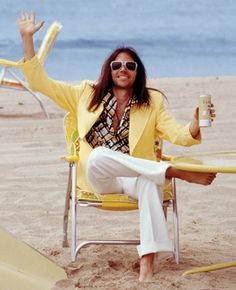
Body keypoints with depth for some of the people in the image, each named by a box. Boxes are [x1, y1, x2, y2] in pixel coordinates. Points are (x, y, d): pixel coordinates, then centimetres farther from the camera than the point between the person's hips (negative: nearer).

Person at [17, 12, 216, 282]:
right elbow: (40, 82, 12)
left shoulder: (152, 102, 13)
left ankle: (147, 262, -47)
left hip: (136, 176, 0)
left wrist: (196, 122, -20)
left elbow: (179, 135, 3)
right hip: (98, 176, 0)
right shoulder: (87, 95, 14)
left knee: (150, 183, -39)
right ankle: (179, 172, -38)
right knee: (99, 155, -37)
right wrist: (27, 38, 5)